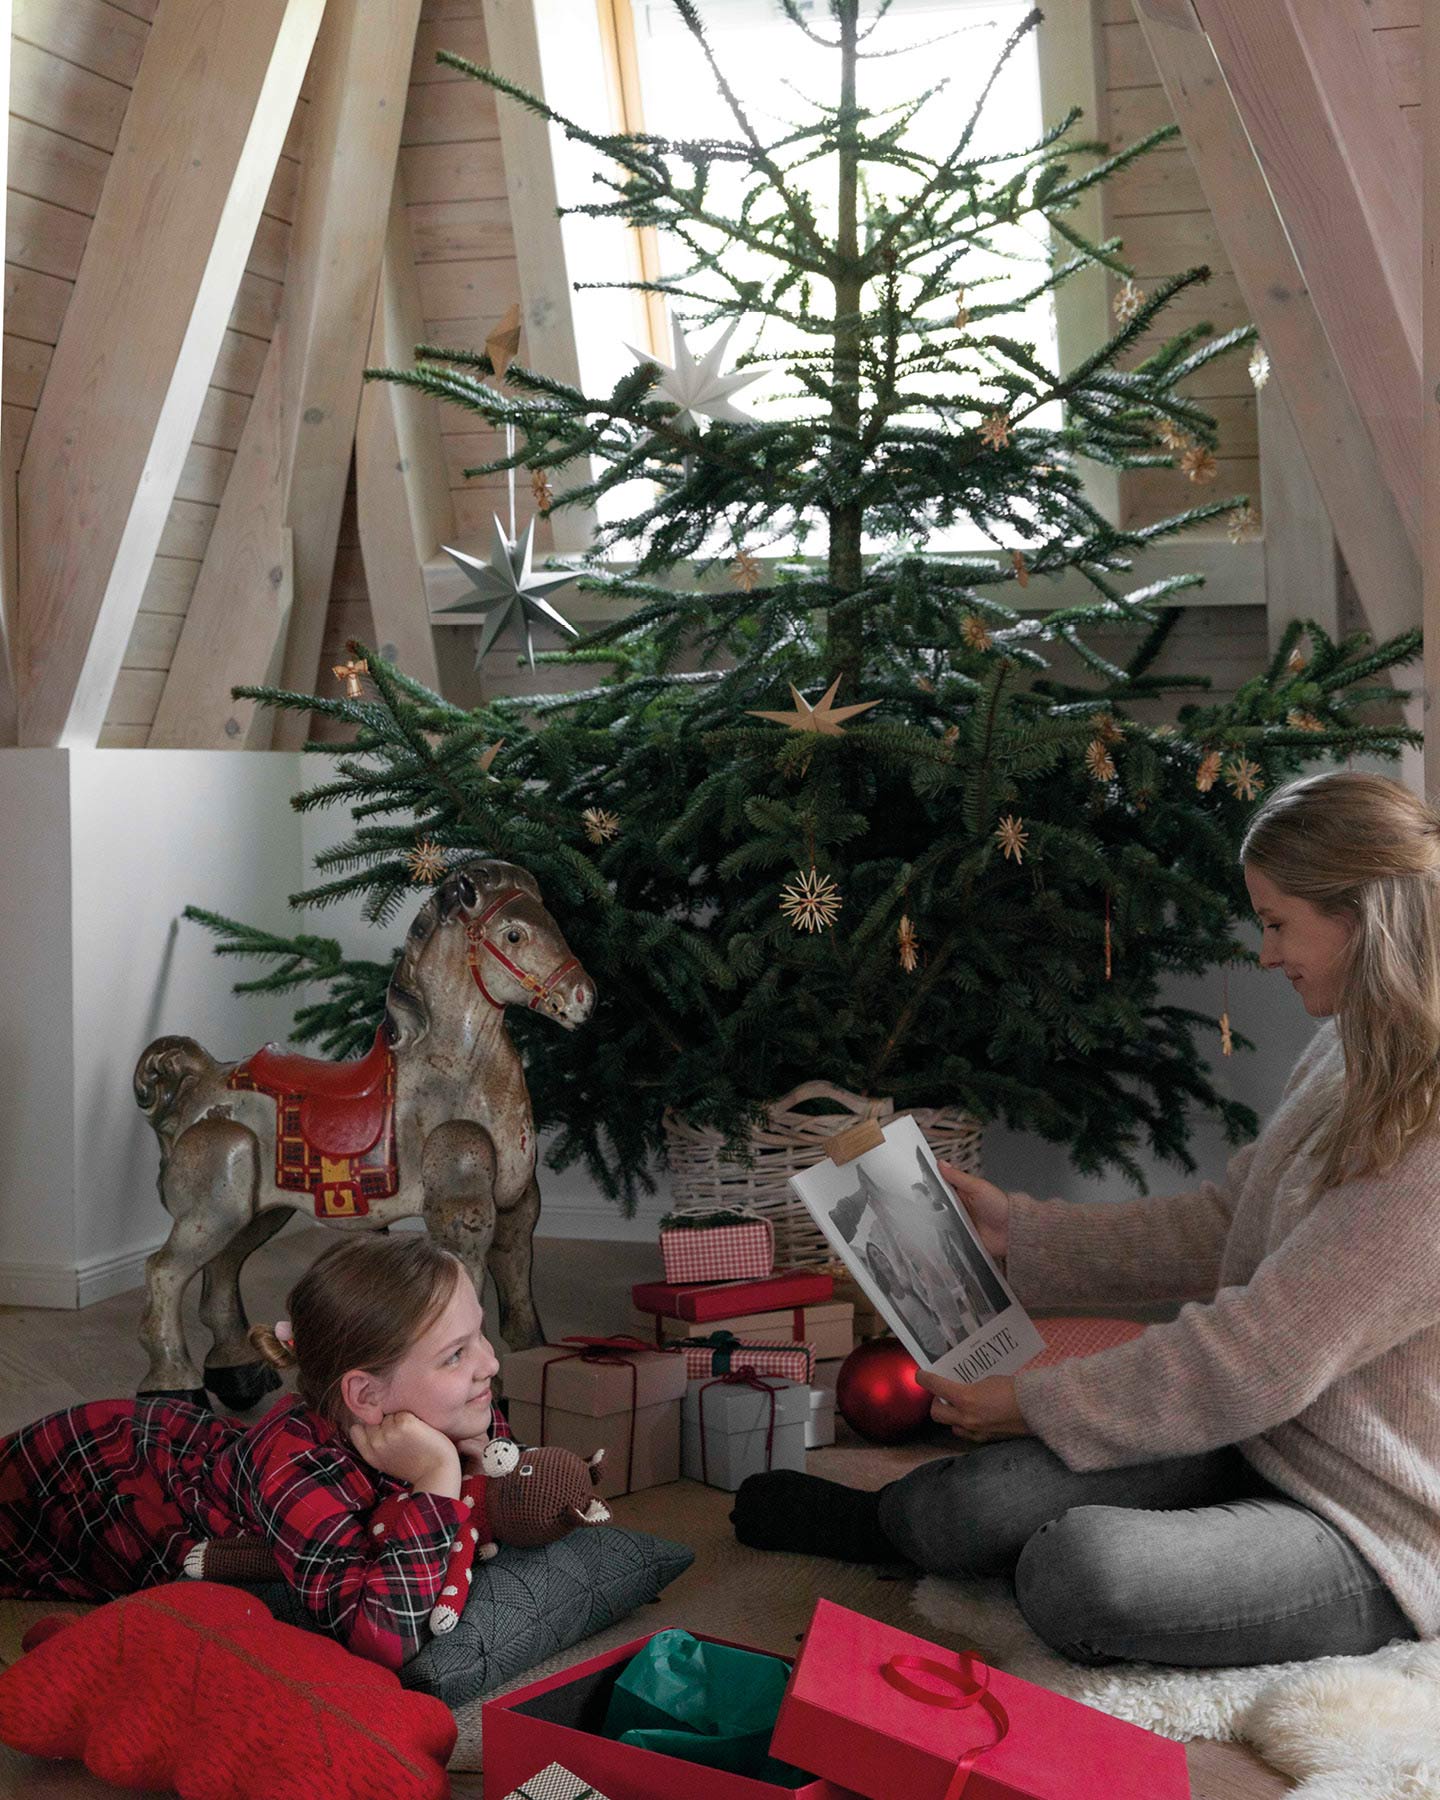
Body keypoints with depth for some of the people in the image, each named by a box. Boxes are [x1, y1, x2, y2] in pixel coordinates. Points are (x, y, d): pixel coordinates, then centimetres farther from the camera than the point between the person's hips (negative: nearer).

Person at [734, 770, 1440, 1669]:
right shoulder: (1349, 1060, 6)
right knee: (966, 1507, -16)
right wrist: (1023, 1230, 10)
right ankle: (890, 1520, 17)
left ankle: (883, 1525, 0)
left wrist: (1038, 1405, -14)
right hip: (1256, 1441, 7)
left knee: (1080, 1569, -31)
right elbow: (1219, 1227, 14)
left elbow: (1259, 1360, -24)